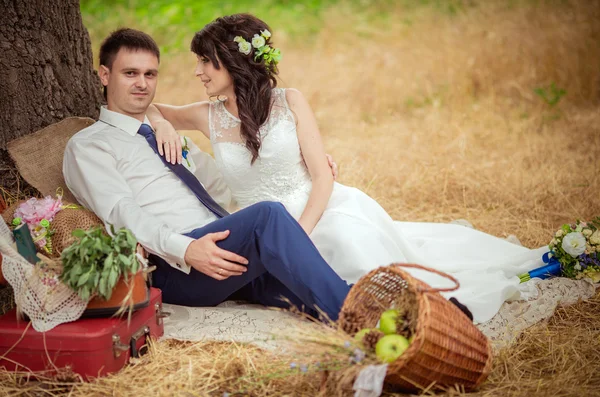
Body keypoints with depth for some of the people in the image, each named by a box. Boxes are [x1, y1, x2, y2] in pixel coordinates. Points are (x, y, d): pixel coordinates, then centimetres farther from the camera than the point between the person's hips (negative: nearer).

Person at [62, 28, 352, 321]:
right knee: (267, 215, -33)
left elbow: (227, 189, 31)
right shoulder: (86, 145, 8)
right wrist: (185, 249, -26)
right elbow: (122, 212, -9)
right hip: (173, 268, -7)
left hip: (228, 251, 7)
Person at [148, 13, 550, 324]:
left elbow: (322, 176, -8)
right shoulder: (210, 116, 2)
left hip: (327, 209, -1)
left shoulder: (289, 102, -5)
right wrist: (163, 124, -9)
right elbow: (150, 107, 16)